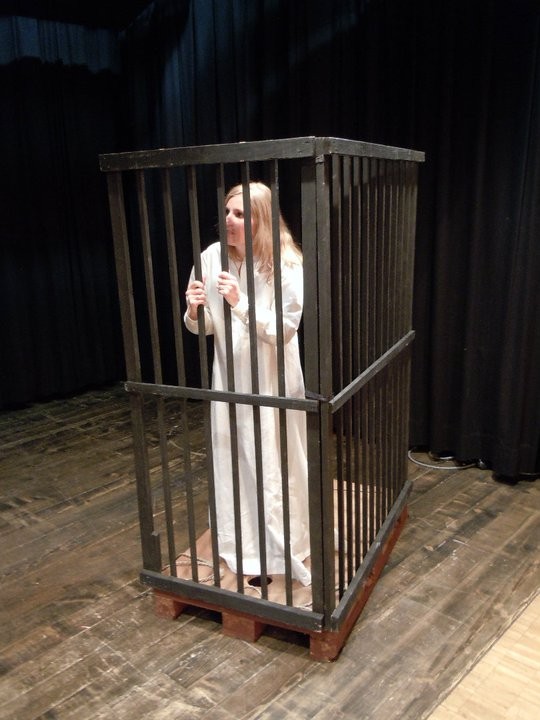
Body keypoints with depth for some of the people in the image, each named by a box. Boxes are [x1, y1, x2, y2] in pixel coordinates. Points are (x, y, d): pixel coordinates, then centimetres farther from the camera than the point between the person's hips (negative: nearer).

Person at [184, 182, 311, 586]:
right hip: (230, 377, 4)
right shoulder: (212, 258, -4)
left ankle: (281, 548, 28)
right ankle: (243, 545, 33)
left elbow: (284, 330, -19)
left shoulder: (286, 265, -16)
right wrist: (194, 312, -19)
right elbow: (203, 329, 4)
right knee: (233, 461, 13)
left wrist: (240, 303, -30)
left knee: (275, 464, 7)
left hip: (273, 381, -4)